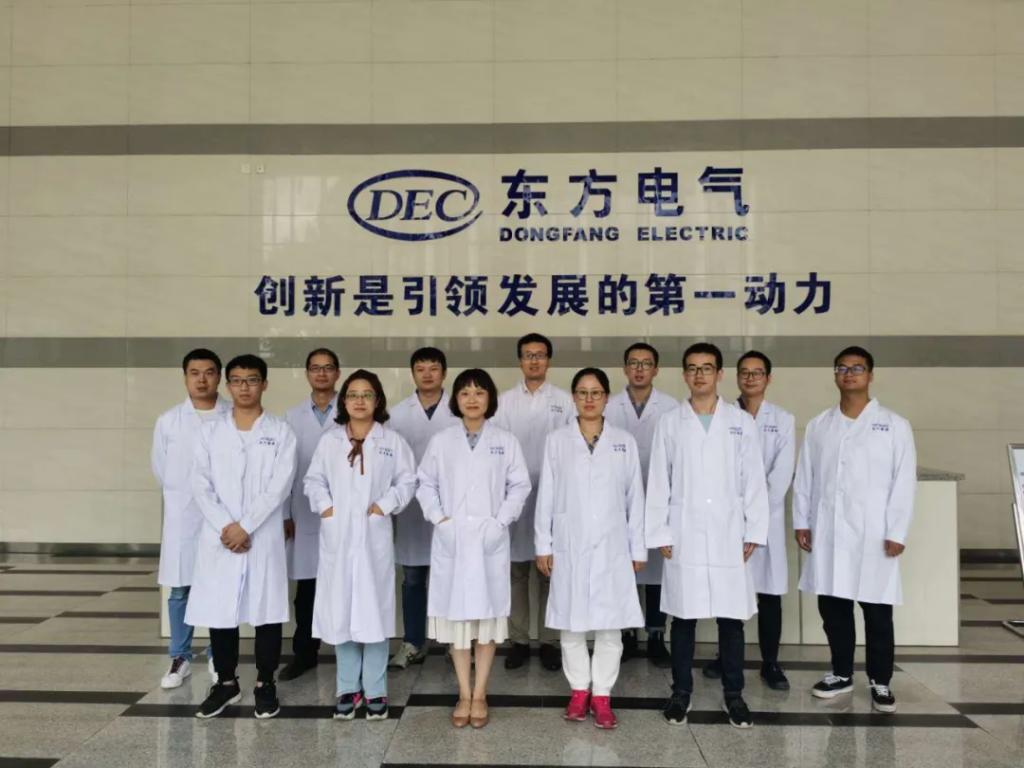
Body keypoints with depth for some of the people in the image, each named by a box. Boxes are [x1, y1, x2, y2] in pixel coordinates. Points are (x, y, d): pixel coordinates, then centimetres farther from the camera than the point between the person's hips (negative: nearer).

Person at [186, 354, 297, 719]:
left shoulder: (281, 432, 1)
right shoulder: (211, 431, 8)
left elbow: (280, 486, -7)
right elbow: (201, 486, 1)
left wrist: (245, 526, -14)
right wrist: (225, 527, -11)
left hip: (264, 537, -2)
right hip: (219, 538, 2)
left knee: (267, 610, 3)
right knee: (219, 611, 7)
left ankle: (265, 683, 18)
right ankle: (225, 682, 23)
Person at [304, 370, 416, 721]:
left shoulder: (392, 441, 4)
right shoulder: (330, 440, 8)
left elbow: (407, 480, 3)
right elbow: (313, 479, 11)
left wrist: (385, 505, -9)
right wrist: (324, 505, -5)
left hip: (374, 536, -1)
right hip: (337, 536, 2)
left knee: (374, 610, 0)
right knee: (340, 612, 4)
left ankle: (375, 691, 10)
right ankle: (348, 688, 16)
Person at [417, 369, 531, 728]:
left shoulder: (506, 441, 3)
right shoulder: (441, 441, 4)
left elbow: (520, 485, 2)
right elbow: (426, 484, 6)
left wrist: (501, 522, -8)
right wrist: (440, 519, -6)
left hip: (490, 539, 0)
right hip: (451, 539, 1)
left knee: (487, 615, 4)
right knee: (456, 615, 5)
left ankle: (479, 694, 16)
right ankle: (464, 694, 17)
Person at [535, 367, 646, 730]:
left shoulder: (624, 441, 4)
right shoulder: (556, 440, 3)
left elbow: (635, 498, 5)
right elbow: (546, 495, 3)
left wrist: (638, 548, 4)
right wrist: (543, 545, 0)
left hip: (611, 547, 0)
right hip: (569, 546, 0)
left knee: (610, 625, 2)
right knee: (571, 623, 7)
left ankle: (602, 695, 14)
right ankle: (579, 690, 22)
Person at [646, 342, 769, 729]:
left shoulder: (742, 422, 5)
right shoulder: (669, 423, 4)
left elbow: (754, 481, 4)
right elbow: (658, 483, 2)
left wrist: (754, 533, -1)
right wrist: (661, 535, -3)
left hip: (729, 538, 1)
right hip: (684, 537, 0)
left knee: (731, 618, 6)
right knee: (683, 617, 6)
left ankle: (733, 694, 19)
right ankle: (681, 692, 18)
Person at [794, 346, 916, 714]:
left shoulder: (894, 425, 1)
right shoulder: (817, 426, 9)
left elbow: (904, 482, -3)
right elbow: (804, 478, 10)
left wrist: (897, 532, -8)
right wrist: (801, 522, 5)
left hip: (873, 533, -3)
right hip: (826, 532, 3)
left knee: (877, 612, 4)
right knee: (832, 607, 10)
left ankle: (880, 682, 19)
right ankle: (841, 673, 26)